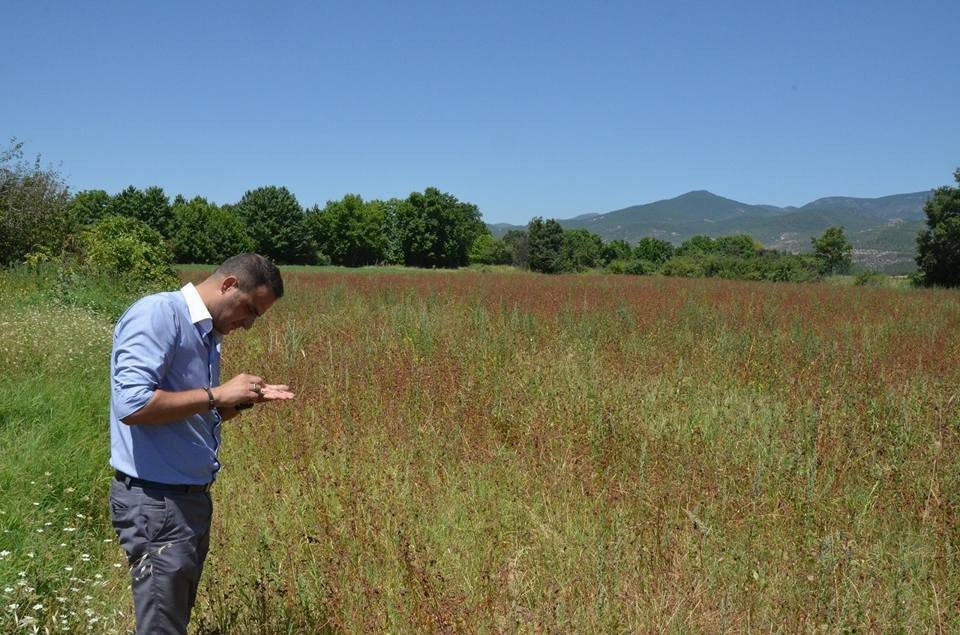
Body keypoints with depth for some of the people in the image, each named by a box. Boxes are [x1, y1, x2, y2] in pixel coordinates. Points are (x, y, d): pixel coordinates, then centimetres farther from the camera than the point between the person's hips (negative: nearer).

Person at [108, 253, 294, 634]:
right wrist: (218, 394, -21)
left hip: (192, 496, 10)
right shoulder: (157, 314, -16)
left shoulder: (206, 333, 13)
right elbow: (131, 405, -27)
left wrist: (245, 400, 5)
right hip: (156, 501, -10)